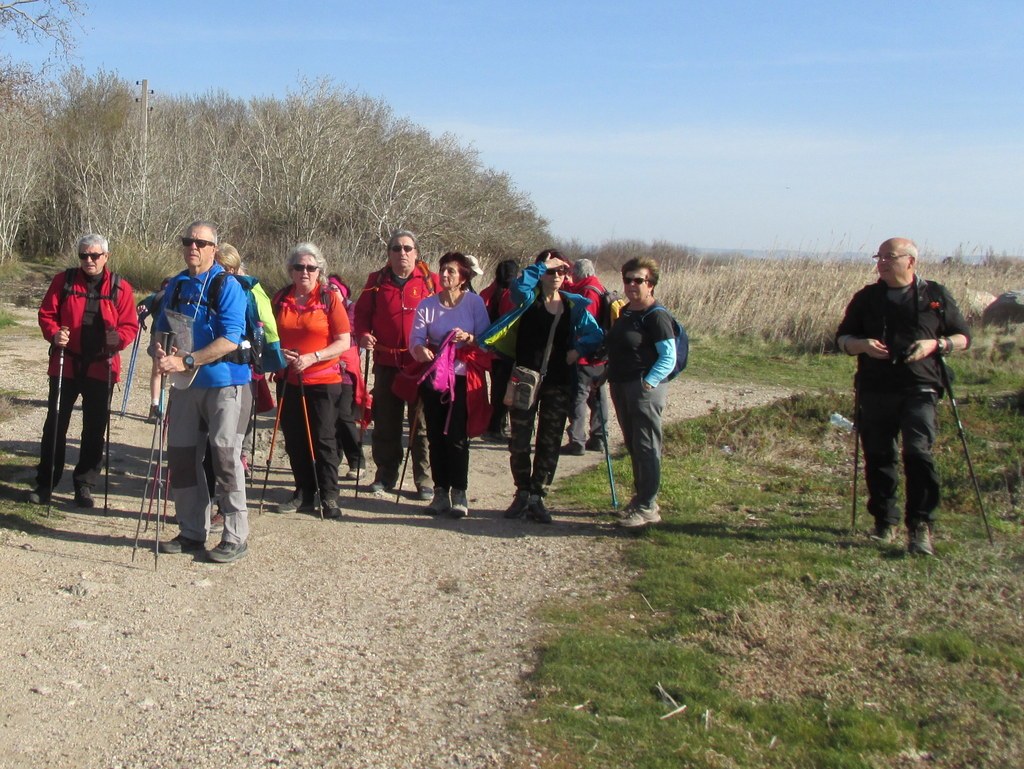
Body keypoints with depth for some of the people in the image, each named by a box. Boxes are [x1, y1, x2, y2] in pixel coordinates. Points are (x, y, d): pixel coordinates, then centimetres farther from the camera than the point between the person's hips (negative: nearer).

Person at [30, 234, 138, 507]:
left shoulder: (120, 287, 1)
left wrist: (118, 338, -19)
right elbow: (46, 313, 4)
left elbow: (130, 325, 1)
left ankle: (85, 484, 17)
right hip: (65, 364, 0)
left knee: (95, 428, 6)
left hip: (101, 367, 0)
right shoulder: (63, 280, 3)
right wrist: (53, 333, -16)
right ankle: (45, 483, 16)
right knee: (55, 423, 6)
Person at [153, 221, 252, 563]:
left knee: (225, 455, -7)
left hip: (225, 383, -7)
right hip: (185, 384, 7)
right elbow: (164, 330, 18)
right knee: (181, 455, 8)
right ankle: (191, 533, 21)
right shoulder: (176, 285, 10)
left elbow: (229, 341, -19)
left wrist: (186, 361, -23)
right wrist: (163, 353, -5)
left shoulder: (227, 286, -10)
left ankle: (236, 538, 1)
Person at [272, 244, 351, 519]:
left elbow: (344, 342, -8)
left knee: (323, 439, 0)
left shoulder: (330, 297, -5)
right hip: (289, 380, 4)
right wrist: (280, 353, -6)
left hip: (323, 381, -4)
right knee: (294, 439, 9)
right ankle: (303, 493, 22)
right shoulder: (281, 298, 7)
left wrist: (312, 358, -19)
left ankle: (329, 497, 10)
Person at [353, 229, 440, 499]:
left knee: (422, 423, 2)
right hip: (387, 362, 2)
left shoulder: (430, 280, 1)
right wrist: (363, 334, -7)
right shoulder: (377, 281, 7)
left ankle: (424, 479, 9)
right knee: (385, 421, 10)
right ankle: (385, 473, 23)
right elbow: (362, 313, 12)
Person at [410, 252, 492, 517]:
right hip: (433, 378, 3)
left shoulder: (475, 302, -2)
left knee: (456, 437, -6)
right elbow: (416, 338, -4)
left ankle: (459, 494, 3)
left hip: (463, 379, -3)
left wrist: (468, 338, -23)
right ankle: (440, 492, 12)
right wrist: (420, 349, -26)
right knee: (436, 436, 5)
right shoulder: (427, 304, 5)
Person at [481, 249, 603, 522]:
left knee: (549, 442, 5)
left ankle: (537, 497, 14)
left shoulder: (574, 305, 6)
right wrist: (542, 265, -16)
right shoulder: (529, 298, -1)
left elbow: (596, 334, 6)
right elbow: (519, 286, -24)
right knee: (519, 440, 3)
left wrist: (578, 349, -11)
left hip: (559, 383, 2)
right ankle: (522, 493, 18)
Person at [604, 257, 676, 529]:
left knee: (646, 447, -5)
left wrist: (648, 383, -24)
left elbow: (669, 358, -17)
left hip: (645, 387, -9)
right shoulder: (625, 311, 15)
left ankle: (647, 508, -1)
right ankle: (641, 497, 26)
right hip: (621, 386, 9)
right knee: (632, 445, 15)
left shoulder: (656, 316, -12)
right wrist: (606, 376, 15)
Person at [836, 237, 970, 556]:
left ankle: (920, 526, -11)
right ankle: (885, 521, 22)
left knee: (918, 452, -15)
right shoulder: (866, 297, 12)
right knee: (878, 457, 7)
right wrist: (861, 344, -7)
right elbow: (842, 338, 16)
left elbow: (963, 336, 12)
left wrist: (937, 344, -9)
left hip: (919, 388, -3)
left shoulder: (936, 296, 7)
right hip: (874, 390, 3)